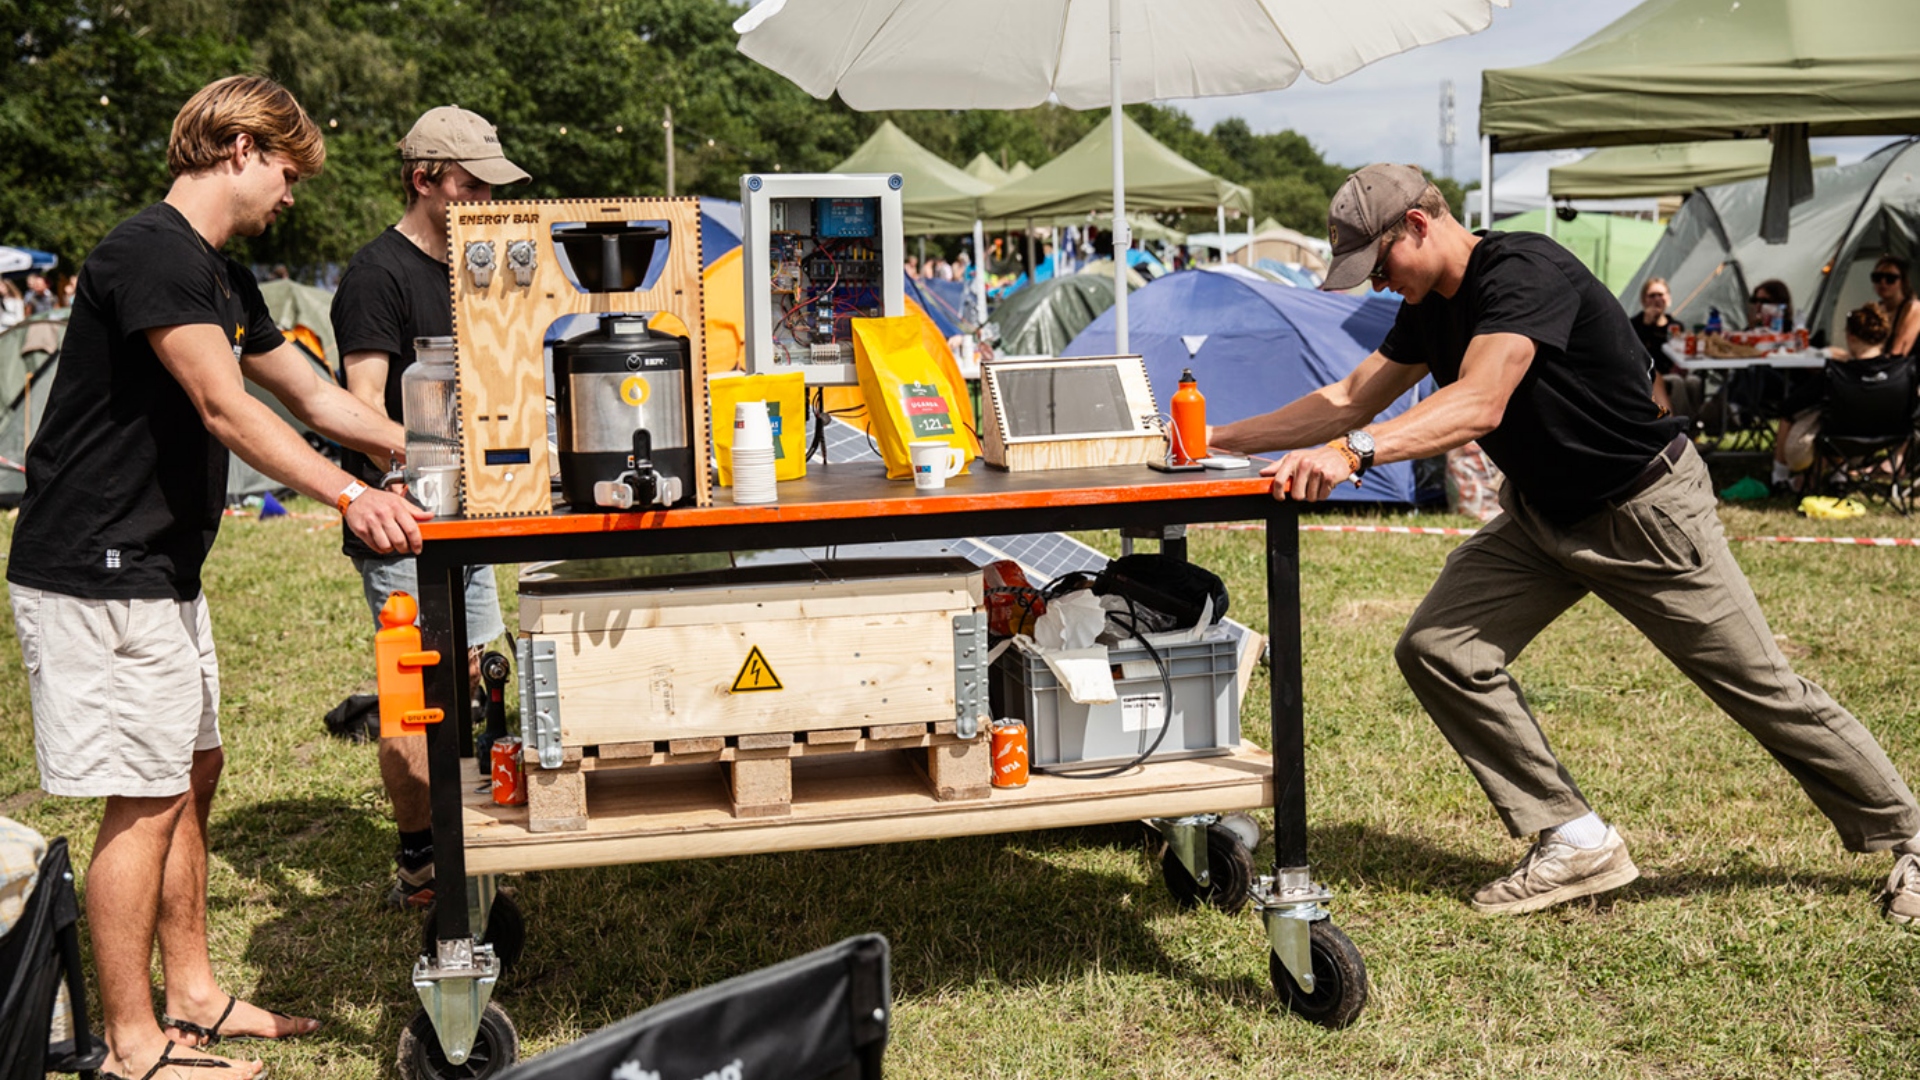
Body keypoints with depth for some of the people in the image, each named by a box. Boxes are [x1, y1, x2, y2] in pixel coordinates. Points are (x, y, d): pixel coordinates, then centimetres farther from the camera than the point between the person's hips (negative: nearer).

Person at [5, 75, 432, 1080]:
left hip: (162, 570, 11)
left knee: (191, 774, 15)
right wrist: (350, 495, -32)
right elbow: (224, 408, -26)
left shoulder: (222, 278, 16)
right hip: (99, 572, -11)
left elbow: (317, 398, 21)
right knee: (146, 800, -5)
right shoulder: (149, 252, -16)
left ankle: (193, 996, 27)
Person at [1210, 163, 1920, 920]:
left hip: (1647, 515, -8)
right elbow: (1349, 400, 7)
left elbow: (1479, 405, -42)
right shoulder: (1428, 308, 1)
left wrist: (1352, 452, -53)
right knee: (1437, 651, -7)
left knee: (1765, 690, 1)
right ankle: (1576, 842, 0)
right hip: (1541, 516, 8)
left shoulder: (1524, 273, -28)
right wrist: (1225, 438, -1)